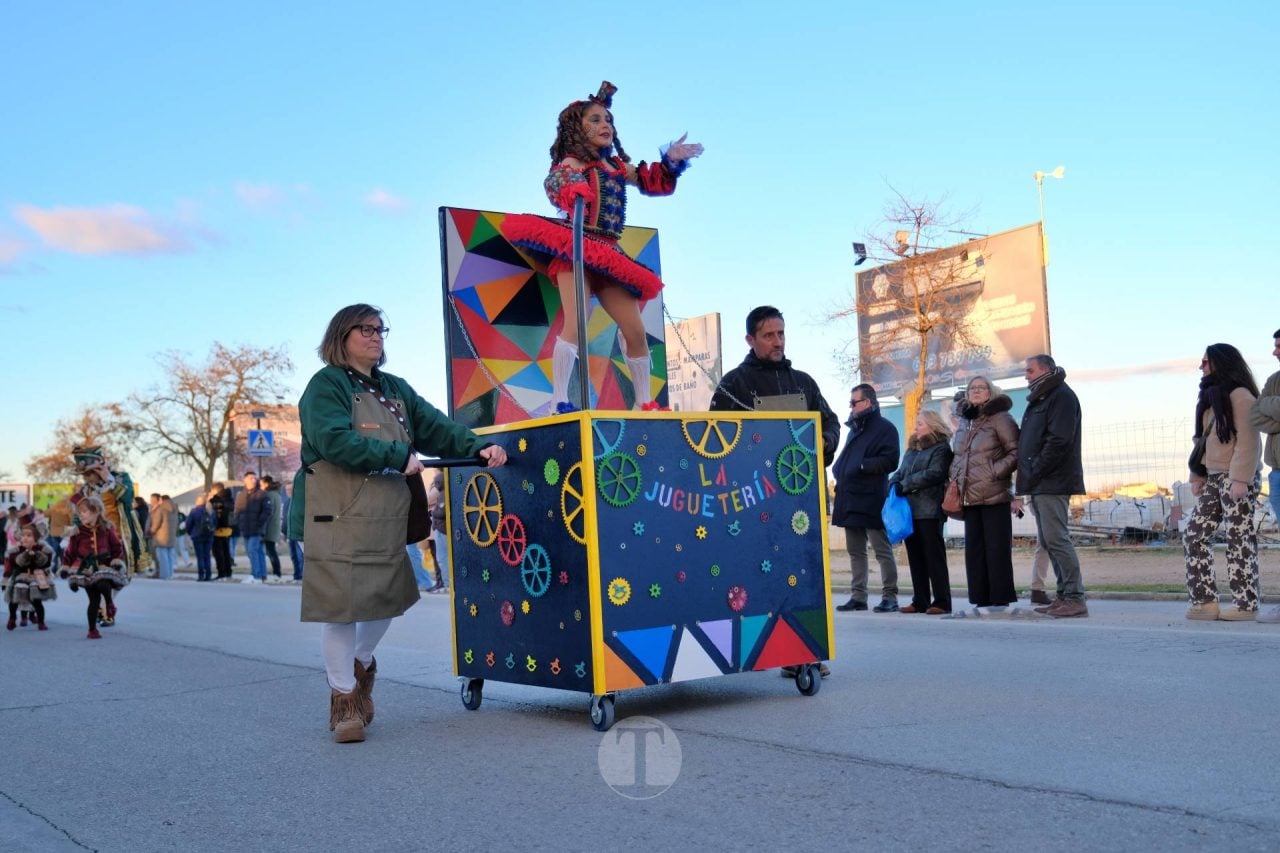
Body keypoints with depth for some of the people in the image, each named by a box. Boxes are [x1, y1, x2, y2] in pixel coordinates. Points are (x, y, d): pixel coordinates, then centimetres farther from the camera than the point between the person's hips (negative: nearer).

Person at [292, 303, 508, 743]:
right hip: (339, 517, -7)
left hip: (387, 518, 7)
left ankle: (360, 663, 38)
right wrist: (399, 457, -16)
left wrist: (478, 447, -8)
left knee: (388, 597, 12)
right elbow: (335, 441, -19)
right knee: (340, 604, -4)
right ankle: (344, 698, 10)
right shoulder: (326, 385, -4)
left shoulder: (394, 389, 17)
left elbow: (434, 426, 8)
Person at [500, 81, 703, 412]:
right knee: (575, 324, -22)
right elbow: (554, 183, -20)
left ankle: (642, 402, 15)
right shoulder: (572, 163, 1)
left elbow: (654, 183, 32)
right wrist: (571, 191, -42)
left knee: (636, 331, 4)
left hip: (608, 255, 7)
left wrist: (671, 161, 15)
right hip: (577, 249, -7)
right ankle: (559, 401, -22)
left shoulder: (618, 166, 21)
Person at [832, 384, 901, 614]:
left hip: (871, 501, -8)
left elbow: (890, 461, -15)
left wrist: (862, 466, -18)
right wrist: (839, 470, 5)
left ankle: (890, 596, 1)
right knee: (855, 551, 10)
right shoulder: (854, 429, 20)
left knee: (882, 550, -3)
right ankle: (858, 596, 14)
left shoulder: (884, 428, -4)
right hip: (850, 500, 8)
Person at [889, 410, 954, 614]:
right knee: (915, 557, 8)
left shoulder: (941, 448, -2)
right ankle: (920, 601, 13)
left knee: (934, 555, -6)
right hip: (909, 510, 8)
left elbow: (934, 473, -15)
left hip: (929, 511, -8)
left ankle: (942, 601, -2)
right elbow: (900, 473, 19)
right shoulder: (912, 450, 23)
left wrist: (905, 484, -15)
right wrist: (894, 484, -3)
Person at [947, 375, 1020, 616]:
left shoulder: (999, 418, -3)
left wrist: (996, 471, -16)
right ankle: (980, 600, 11)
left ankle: (999, 600, 0)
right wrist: (956, 478, 11)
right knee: (974, 549, 7)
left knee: (996, 548, -4)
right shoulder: (966, 423, 18)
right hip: (970, 496, 7)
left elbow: (1015, 451, -8)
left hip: (994, 495, -7)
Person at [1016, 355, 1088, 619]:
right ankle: (1064, 597, 13)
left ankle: (1075, 599, -11)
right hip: (1039, 484, 10)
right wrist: (1026, 480, 12)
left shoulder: (1061, 396, -7)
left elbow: (1058, 441, -18)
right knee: (1048, 542, 9)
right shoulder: (1039, 399, 22)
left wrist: (1035, 473, -17)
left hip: (1053, 483, -10)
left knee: (1056, 539, -12)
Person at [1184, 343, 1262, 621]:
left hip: (1236, 479, -9)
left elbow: (1247, 441, -15)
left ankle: (1246, 605, 0)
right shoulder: (1212, 397, 18)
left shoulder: (1240, 395, -9)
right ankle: (1205, 600, 6)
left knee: (1240, 540, -5)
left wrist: (1240, 479, -21)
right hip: (1214, 479, 9)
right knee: (1194, 536, 4)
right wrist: (1198, 476, 14)